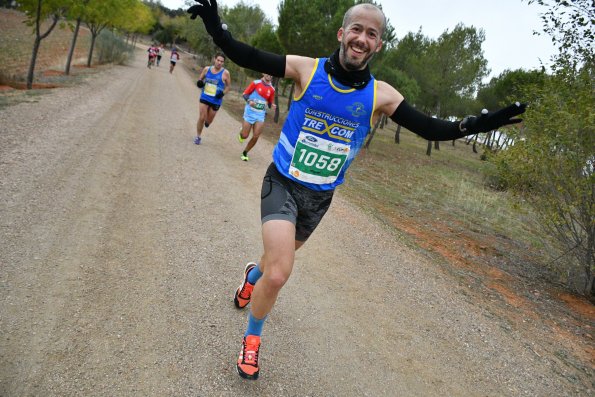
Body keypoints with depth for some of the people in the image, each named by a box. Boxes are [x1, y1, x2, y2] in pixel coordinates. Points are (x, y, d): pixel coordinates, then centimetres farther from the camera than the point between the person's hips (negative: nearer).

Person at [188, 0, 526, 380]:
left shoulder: (381, 95, -8)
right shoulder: (306, 68, -12)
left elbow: (431, 129, -8)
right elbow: (244, 55, -11)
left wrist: (477, 123, -22)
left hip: (321, 196, 3)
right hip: (283, 184, -3)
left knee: (280, 256, 25)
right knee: (279, 274, -16)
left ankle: (253, 275, 64)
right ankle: (252, 338, 16)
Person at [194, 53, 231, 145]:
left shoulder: (225, 73, -10)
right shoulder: (207, 69, -2)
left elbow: (228, 86, -1)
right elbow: (200, 79, 12)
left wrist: (223, 93, -19)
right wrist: (200, 83, -11)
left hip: (216, 100, -1)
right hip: (204, 97, 1)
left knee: (209, 120, 12)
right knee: (201, 118, -4)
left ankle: (207, 121, 51)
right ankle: (198, 136, 15)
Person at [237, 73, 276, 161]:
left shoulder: (272, 89, 3)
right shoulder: (256, 83, -7)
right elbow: (245, 94, -3)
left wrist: (272, 105, -10)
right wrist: (249, 101, -22)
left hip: (260, 114, 3)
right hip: (250, 112, -2)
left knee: (256, 137, -7)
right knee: (245, 136, -1)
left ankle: (245, 153, 15)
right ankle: (241, 132, 38)